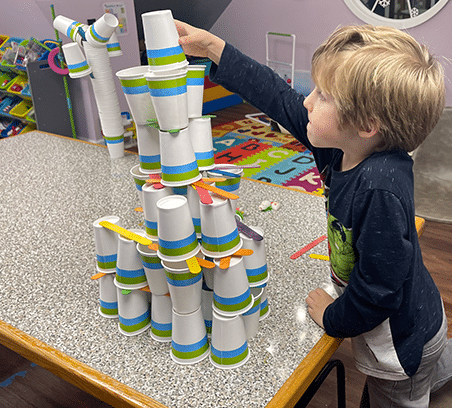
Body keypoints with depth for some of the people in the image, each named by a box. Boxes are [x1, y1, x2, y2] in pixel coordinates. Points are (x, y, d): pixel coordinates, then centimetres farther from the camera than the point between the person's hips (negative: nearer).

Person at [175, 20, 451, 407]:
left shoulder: (381, 189, -38)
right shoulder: (341, 148, -14)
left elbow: (377, 290, -31)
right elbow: (281, 99, -7)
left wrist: (334, 318, -12)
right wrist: (213, 48, -4)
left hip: (401, 339, -7)